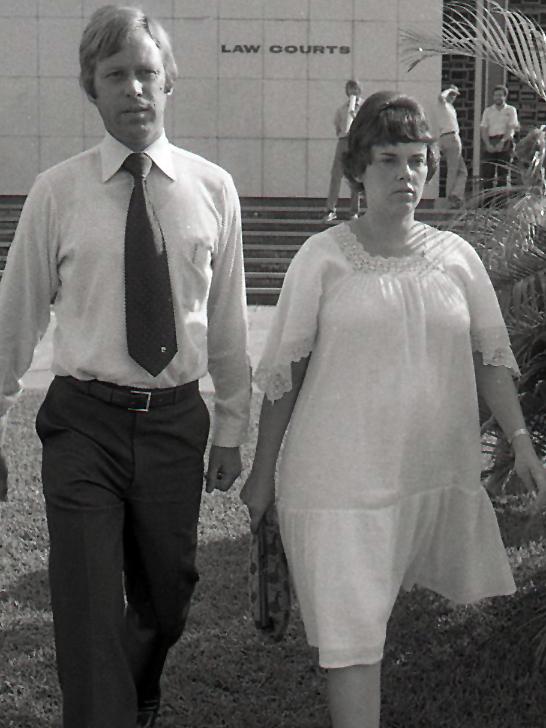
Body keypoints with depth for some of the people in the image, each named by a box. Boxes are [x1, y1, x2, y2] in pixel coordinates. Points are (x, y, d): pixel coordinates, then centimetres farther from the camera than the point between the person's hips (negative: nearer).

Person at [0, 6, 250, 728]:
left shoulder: (213, 189, 1)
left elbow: (228, 317, 5)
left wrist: (232, 428, 8)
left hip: (176, 420, 3)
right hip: (85, 420, -2)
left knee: (168, 592, 19)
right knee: (89, 610, -5)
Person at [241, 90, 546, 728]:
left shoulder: (455, 256, 7)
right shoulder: (324, 257, -1)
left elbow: (491, 357, 11)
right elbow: (282, 372, 2)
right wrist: (262, 472, 4)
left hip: (437, 473, 3)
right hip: (342, 477, -3)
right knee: (351, 629, -5)